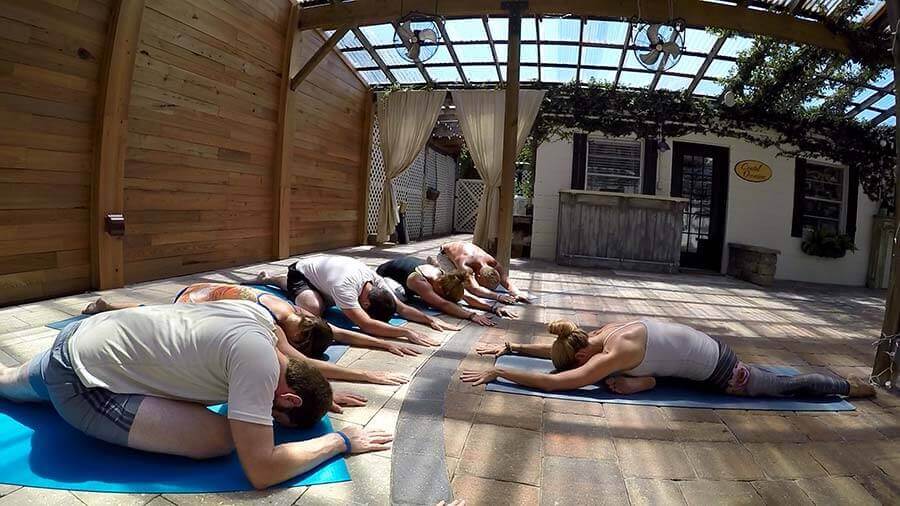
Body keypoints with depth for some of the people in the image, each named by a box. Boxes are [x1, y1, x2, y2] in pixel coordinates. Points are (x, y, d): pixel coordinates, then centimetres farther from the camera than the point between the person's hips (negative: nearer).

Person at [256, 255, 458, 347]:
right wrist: (407, 332, -60)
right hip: (299, 272, -8)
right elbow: (366, 325, -55)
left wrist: (430, 320, -32)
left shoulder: (376, 280, -25)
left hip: (317, 269, 8)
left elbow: (402, 308, -18)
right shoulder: (345, 286, -47)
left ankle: (269, 279, 57)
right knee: (314, 309, -34)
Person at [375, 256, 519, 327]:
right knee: (400, 295, -23)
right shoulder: (419, 281, -43)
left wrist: (494, 307, -38)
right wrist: (472, 315, -62)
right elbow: (443, 305, -53)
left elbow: (468, 297, -26)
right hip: (384, 273, -5)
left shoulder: (443, 277, -24)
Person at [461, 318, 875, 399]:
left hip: (717, 371, -5)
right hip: (708, 351, 5)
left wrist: (496, 372, -34)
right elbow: (559, 348, 5)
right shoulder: (605, 331, -7)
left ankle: (850, 387, 35)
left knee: (785, 387, 15)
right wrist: (509, 347, 0)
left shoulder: (613, 355, -31)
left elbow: (554, 381, -37)